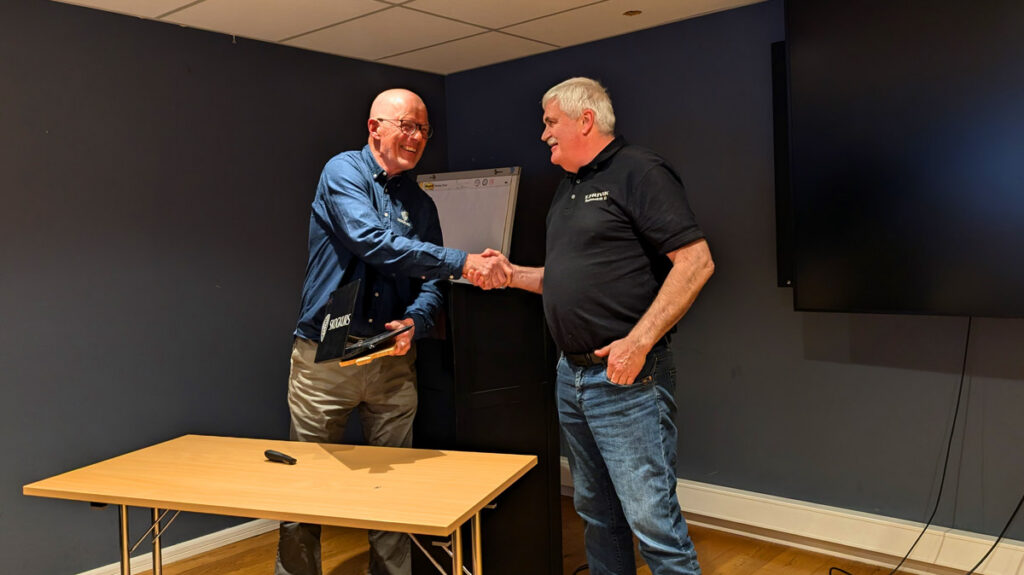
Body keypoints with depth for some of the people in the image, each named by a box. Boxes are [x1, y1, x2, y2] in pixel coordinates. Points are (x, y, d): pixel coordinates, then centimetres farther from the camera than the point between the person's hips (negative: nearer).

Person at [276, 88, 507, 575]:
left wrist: (414, 322, -13)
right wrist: (462, 262, -27)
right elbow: (371, 242, -23)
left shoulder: (420, 203, 12)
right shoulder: (344, 172, -5)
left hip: (393, 361, 4)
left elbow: (429, 284, 10)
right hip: (324, 356, -4)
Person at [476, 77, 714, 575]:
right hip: (572, 375, 9)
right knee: (595, 511, 17)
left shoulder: (638, 172, -8)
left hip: (626, 378, -9)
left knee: (651, 517, -5)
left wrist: (639, 341, -21)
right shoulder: (567, 190, 18)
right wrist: (512, 275, 11)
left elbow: (696, 261, -17)